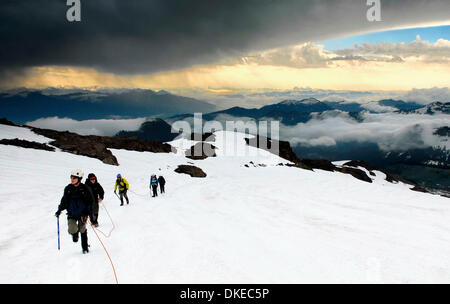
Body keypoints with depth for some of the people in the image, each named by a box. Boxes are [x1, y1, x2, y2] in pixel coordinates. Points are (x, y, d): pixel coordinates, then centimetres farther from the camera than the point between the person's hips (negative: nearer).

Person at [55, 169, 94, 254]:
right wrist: (59, 210, 0)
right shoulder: (68, 188, 0)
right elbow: (64, 201, 11)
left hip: (82, 213, -2)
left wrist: (88, 212, -11)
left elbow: (90, 201, -3)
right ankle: (75, 233, 22)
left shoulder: (84, 188, -8)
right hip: (72, 214, 2)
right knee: (72, 229, -17)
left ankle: (85, 247, 26)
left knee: (82, 230, 6)